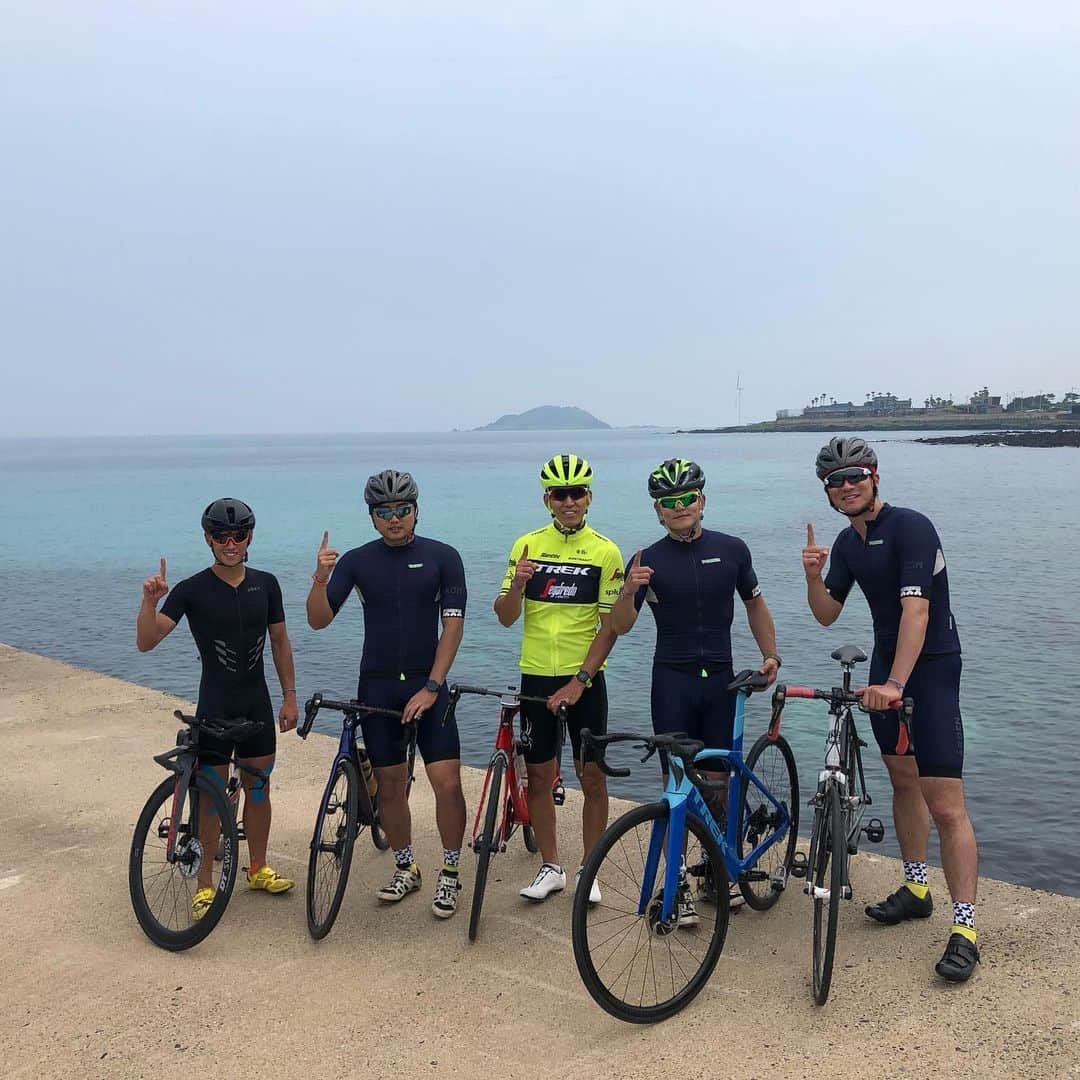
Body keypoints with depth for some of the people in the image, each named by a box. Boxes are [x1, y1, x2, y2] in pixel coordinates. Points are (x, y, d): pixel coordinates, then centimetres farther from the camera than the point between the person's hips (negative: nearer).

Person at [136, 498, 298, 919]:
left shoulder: (265, 584, 2)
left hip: (257, 703, 4)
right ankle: (205, 884, 15)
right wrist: (149, 600, -34)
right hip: (215, 705, -4)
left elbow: (279, 640, 9)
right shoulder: (192, 590, -10)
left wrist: (290, 696, 7)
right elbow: (146, 642, -17)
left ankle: (258, 869, 29)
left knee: (258, 787, 13)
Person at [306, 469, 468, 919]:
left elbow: (452, 624, -6)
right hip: (376, 687, 2)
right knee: (391, 784, 9)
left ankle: (450, 873, 9)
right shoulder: (357, 560, 2)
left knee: (447, 781, -8)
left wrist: (431, 687, -13)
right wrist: (320, 579, -22)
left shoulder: (442, 557, -3)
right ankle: (405, 868, 27)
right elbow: (318, 620, -3)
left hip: (427, 685, -2)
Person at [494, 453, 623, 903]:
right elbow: (506, 617, 2)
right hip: (536, 677, 2)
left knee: (592, 776, 5)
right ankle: (550, 868, 24)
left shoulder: (605, 552, -4)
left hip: (584, 680, -2)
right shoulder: (526, 545, 2)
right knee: (538, 775, 9)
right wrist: (516, 585, -19)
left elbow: (609, 625, -7)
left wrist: (579, 680, -15)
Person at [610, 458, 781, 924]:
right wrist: (629, 590, -29)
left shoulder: (731, 550, 3)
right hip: (672, 680, -1)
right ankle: (677, 882, 8)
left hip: (720, 678, 2)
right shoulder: (649, 560, -3)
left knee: (717, 779, 8)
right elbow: (620, 626, -10)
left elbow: (754, 604, 15)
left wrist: (770, 655, 5)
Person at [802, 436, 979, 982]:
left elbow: (916, 609, -28)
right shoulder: (847, 542, 7)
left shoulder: (911, 527, -18)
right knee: (903, 780, 19)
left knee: (945, 805, -9)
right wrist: (812, 575, -11)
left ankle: (964, 930, -2)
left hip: (930, 667, -8)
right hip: (886, 663, 8)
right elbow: (827, 614, 9)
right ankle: (916, 887, 36)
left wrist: (896, 683, -36)